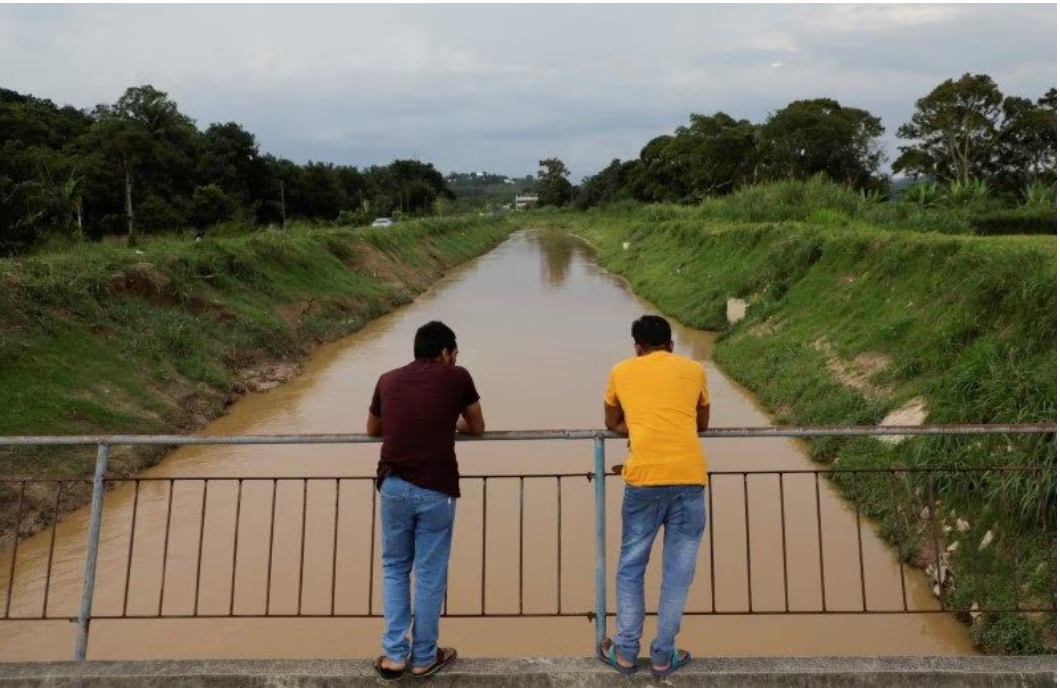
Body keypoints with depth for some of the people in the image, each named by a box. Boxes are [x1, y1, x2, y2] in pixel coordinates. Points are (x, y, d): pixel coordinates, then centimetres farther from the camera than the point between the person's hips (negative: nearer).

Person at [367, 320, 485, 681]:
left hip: (393, 485, 3)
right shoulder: (457, 377, 4)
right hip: (436, 489, -3)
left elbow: (373, 429, 27)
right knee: (430, 574, 10)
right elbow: (477, 428, 16)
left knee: (394, 568, 19)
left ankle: (394, 656, 22)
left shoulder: (388, 379, 12)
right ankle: (424, 657, 24)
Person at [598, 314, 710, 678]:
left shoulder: (621, 371, 15)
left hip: (644, 478, -1)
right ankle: (663, 656, 20)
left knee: (630, 566, 14)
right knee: (678, 571, 11)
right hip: (690, 477, 1)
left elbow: (612, 423, 27)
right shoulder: (693, 369, 16)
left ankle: (625, 652, 21)